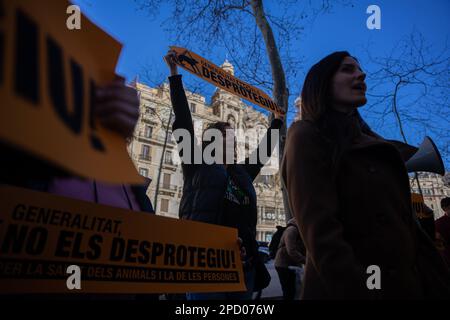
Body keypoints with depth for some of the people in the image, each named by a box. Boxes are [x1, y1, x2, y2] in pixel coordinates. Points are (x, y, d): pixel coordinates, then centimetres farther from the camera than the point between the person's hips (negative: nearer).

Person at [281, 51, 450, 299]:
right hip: (353, 286, -7)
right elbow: (320, 234, -20)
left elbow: (400, 221, 14)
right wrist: (357, 291, -26)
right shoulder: (307, 136, -8)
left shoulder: (370, 143, 15)